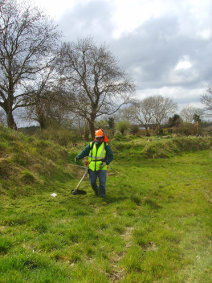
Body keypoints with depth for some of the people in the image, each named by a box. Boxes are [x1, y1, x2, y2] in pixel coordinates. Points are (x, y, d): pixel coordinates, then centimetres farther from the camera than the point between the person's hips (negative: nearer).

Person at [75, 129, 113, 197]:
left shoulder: (106, 146, -2)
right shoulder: (91, 145, 3)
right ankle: (96, 191, 40)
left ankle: (102, 195, 21)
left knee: (102, 183, -2)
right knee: (92, 183, 10)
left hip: (102, 168, -2)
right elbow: (84, 152, 3)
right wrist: (78, 157, -14)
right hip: (92, 168, 2)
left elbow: (111, 156, 1)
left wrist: (105, 162, -14)